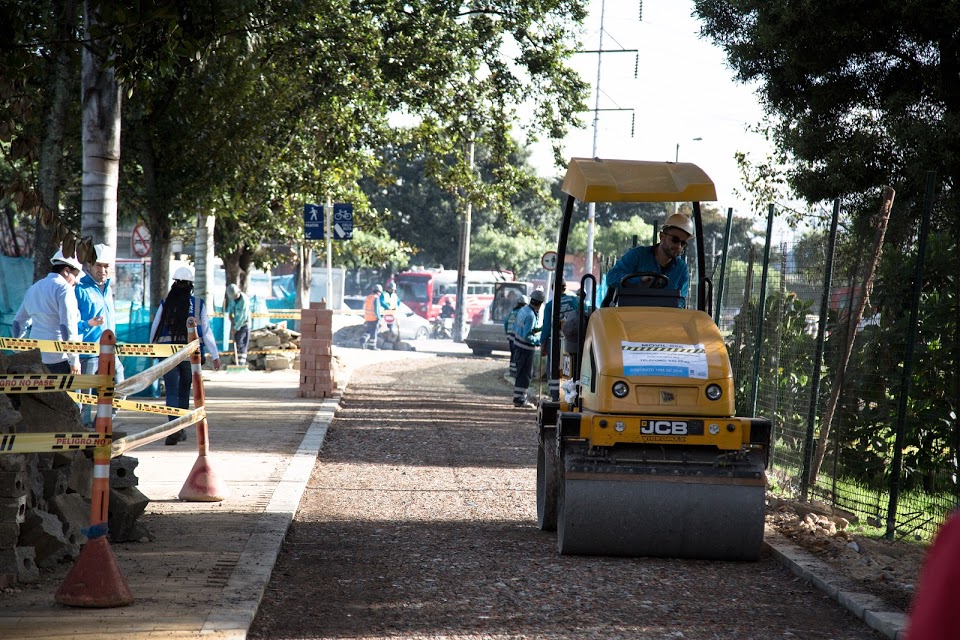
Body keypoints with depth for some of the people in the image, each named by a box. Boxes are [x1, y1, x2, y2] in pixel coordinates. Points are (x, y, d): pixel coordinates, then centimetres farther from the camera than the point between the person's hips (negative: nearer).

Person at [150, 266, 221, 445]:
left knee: (172, 392, -2)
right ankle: (180, 430, 23)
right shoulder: (198, 304, -1)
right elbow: (206, 331, 0)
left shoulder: (166, 304, -1)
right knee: (184, 391, 15)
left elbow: (155, 328, 5)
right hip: (191, 354, 1)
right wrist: (215, 356, 5)